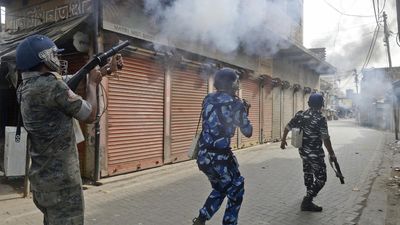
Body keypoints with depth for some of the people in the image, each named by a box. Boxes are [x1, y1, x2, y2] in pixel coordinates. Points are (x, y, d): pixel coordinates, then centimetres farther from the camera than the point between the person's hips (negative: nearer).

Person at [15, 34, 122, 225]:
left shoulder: (25, 88, 7)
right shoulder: (51, 85, -21)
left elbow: (70, 84, 15)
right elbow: (90, 115, -12)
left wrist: (103, 71, 21)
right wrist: (92, 83, 3)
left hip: (42, 178, 9)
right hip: (60, 180, -9)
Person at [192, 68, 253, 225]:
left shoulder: (208, 99, 7)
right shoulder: (235, 104, -10)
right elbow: (248, 132, 0)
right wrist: (245, 113, 15)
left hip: (203, 156, 7)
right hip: (220, 157, -6)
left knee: (219, 189, 28)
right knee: (236, 193, 16)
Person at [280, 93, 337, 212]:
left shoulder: (300, 115, 1)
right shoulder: (320, 119, -17)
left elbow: (288, 127, 8)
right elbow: (326, 139, -18)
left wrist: (283, 140, 23)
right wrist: (331, 154, -8)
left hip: (303, 151, 7)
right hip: (315, 153, -7)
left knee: (308, 173, 26)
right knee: (320, 178, 2)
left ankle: (309, 193, 46)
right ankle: (307, 202, -2)